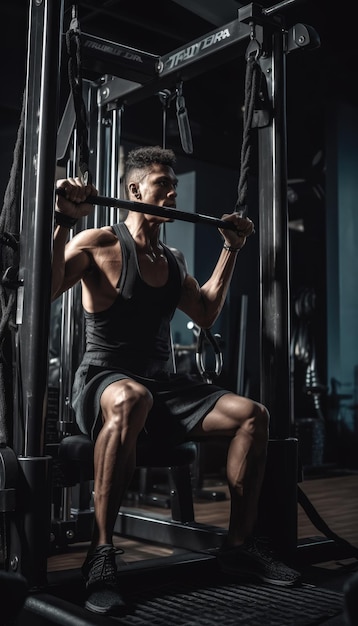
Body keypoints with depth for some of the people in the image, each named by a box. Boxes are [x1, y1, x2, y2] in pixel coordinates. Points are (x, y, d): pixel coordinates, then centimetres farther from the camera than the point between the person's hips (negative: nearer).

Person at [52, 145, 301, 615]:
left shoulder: (173, 259, 15)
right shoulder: (100, 244, -7)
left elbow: (206, 315, 25)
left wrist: (231, 249, 25)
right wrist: (64, 219, -26)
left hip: (161, 384, 7)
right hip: (104, 380, -7)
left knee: (252, 414, -10)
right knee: (132, 398, -43)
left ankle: (240, 545, 2)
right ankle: (101, 554, -32)